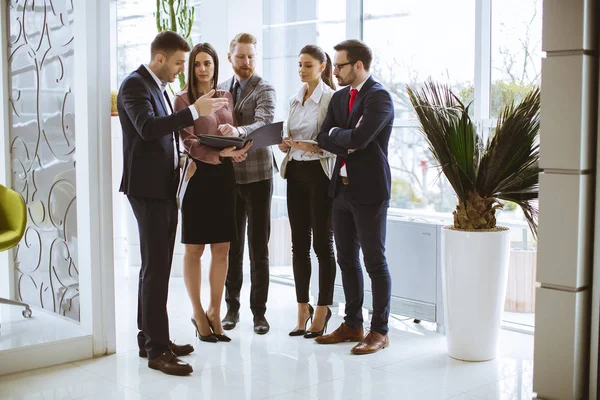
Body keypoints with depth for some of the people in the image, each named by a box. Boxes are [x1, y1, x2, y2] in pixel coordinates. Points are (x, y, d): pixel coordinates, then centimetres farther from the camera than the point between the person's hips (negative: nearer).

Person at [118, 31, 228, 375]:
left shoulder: (159, 87, 18)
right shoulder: (135, 85, -11)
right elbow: (148, 127, -28)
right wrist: (194, 111, -30)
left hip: (165, 188, 10)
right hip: (148, 188, -10)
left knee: (158, 267, 12)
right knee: (155, 268, -9)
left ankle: (150, 339, 21)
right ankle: (157, 350, -5)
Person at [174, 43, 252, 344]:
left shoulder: (226, 98, 13)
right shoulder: (184, 99, -3)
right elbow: (188, 143, -11)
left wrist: (240, 146, -7)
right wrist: (221, 152, -23)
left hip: (224, 176, 5)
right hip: (198, 176, -5)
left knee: (222, 249, 7)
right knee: (194, 249, 3)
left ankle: (214, 313, 18)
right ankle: (198, 314, 16)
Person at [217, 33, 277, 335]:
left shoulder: (264, 90, -4)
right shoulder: (220, 89, 11)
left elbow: (264, 123, -23)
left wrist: (238, 131, -42)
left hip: (257, 176, -4)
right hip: (228, 176, 4)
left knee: (258, 248, 2)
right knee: (231, 245, 10)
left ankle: (259, 312, 11)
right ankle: (232, 307, 21)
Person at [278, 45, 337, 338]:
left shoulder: (331, 99, -7)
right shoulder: (295, 100, 14)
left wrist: (310, 146, -25)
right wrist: (286, 144, -1)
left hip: (320, 174, -6)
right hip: (296, 174, 6)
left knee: (322, 243, 1)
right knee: (299, 243, 8)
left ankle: (322, 309, 11)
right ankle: (303, 308, 17)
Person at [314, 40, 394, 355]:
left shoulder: (379, 97, -11)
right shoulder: (339, 98, 13)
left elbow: (358, 137, -23)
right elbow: (323, 139, 6)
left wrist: (336, 134, -5)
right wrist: (347, 145, -11)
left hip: (369, 190, -8)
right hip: (342, 187, 8)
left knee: (375, 261, 0)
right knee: (347, 259, 13)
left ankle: (379, 331, 9)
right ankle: (352, 325, 24)